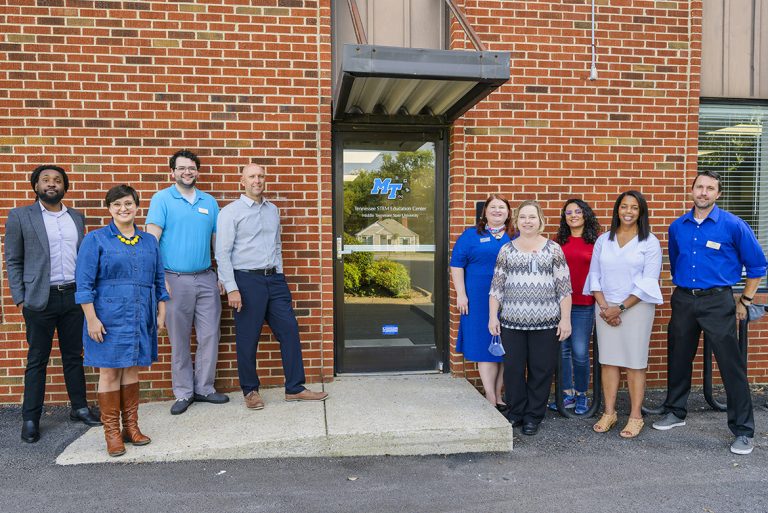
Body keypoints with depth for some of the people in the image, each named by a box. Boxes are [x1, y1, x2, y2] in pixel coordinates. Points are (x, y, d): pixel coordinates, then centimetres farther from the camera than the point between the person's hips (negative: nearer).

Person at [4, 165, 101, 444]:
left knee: (74, 355, 12)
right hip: (40, 299, -3)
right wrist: (20, 298, -6)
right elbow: (13, 261, 0)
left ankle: (79, 407, 24)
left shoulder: (76, 217, 10)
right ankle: (30, 418, 17)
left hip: (74, 296, 3)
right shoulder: (20, 216, 0)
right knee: (37, 360, 6)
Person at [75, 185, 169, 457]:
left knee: (132, 370, 11)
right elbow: (84, 284, -6)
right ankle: (112, 432, 13)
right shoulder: (95, 239, -2)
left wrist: (161, 313, 10)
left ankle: (131, 427, 22)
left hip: (141, 319, 4)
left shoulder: (149, 241, 10)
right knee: (109, 372, 2)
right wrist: (92, 319, -11)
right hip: (108, 318, -3)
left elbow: (159, 280, 14)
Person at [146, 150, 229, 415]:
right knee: (179, 340, 6)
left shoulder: (209, 202, 11)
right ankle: (183, 392, 20)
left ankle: (204, 388, 20)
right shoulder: (162, 199, -1)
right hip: (176, 280, -3)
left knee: (210, 336, 5)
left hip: (206, 279, 4)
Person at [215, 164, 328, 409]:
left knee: (289, 331, 5)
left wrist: (279, 277, 16)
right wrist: (232, 288, -14)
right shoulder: (231, 212, -4)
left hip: (274, 279, 6)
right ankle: (250, 391, 20)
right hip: (247, 280, -5)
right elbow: (222, 253, -8)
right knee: (247, 339, 3)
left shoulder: (273, 210, 14)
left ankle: (295, 388, 15)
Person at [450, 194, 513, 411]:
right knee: (485, 347, 1)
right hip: (480, 301, -2)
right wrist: (461, 294, -7)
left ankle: (498, 395, 21)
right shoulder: (471, 235, 5)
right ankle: (490, 399, 8)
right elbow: (456, 265, 1)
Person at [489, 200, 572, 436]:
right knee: (513, 369, 7)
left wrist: (565, 319, -3)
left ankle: (533, 416, 21)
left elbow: (564, 288, 2)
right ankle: (515, 413, 24)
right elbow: (496, 287, 8)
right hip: (512, 321, 1)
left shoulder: (553, 249, 4)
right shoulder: (507, 250, 8)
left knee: (541, 370, 6)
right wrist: (492, 316, 2)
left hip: (545, 323, -1)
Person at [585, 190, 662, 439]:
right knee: (608, 360, 5)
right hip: (605, 308, 3)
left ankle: (635, 416, 11)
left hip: (636, 307, -3)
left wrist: (621, 308, -11)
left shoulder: (650, 242, 0)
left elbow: (648, 282, -6)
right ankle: (609, 413, 15)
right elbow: (594, 275, 7)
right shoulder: (603, 240, 10)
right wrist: (604, 306, -5)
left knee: (635, 362, 1)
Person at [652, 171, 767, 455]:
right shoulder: (677, 226, 5)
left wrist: (744, 301, 0)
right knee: (679, 359, 14)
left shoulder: (733, 225, -7)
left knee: (731, 365, -1)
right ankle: (676, 412, 31)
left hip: (717, 301, -4)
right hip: (682, 301, 4)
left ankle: (743, 429, 12)